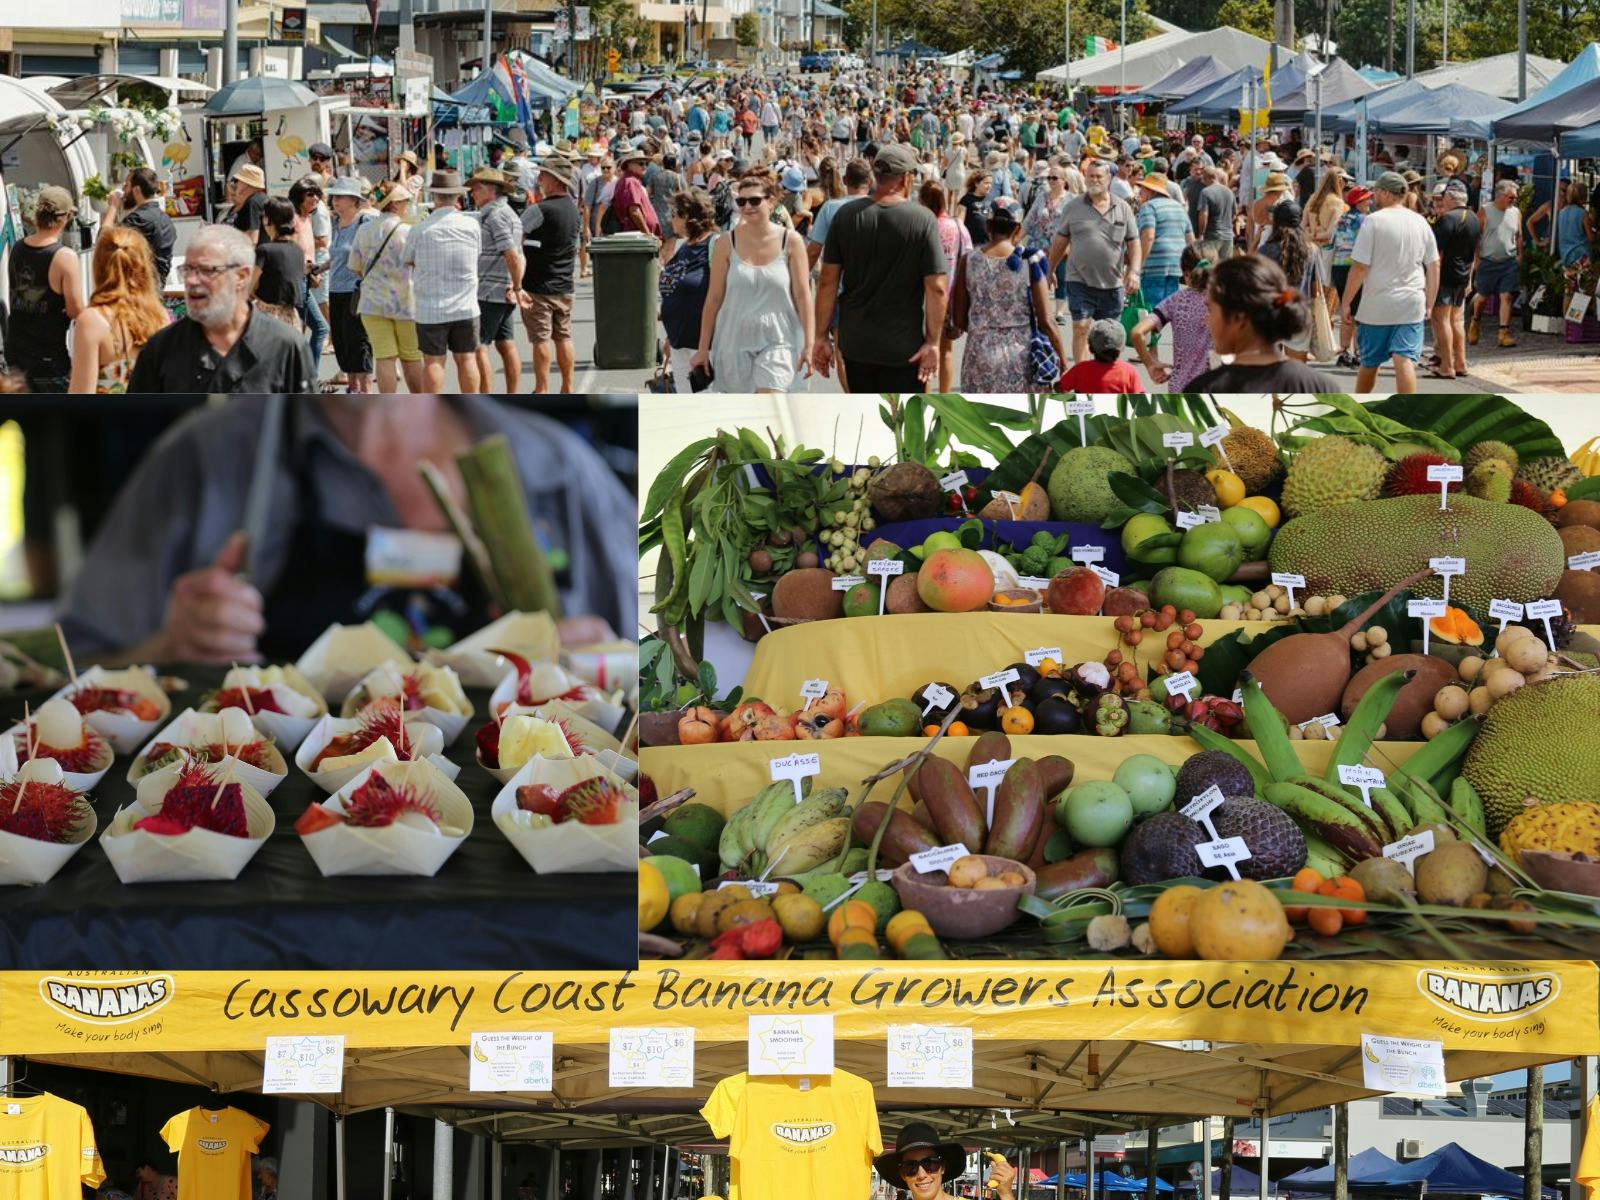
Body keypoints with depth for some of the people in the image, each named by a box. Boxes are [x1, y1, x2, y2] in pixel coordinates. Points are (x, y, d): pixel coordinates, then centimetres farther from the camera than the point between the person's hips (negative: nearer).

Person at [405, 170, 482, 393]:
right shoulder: (472, 226, -5)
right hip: (465, 307, 2)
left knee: (433, 361, 4)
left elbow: (409, 262, 2)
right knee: (466, 358, 10)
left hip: (430, 308, -2)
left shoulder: (420, 231, -10)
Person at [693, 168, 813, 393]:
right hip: (735, 340, 2)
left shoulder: (790, 242, -2)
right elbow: (714, 298, 4)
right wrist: (703, 348, 5)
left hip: (777, 342, -2)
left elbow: (803, 295, 0)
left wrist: (808, 344, -4)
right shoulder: (727, 244, 1)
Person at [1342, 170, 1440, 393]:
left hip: (1376, 306, -2)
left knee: (1369, 363, 13)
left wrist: (1346, 302, -3)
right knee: (1405, 361, -5)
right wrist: (1429, 303, 19)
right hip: (1412, 306, 2)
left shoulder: (1374, 221, -9)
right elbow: (1434, 267, 10)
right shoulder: (1420, 222, 5)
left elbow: (1359, 267, -12)